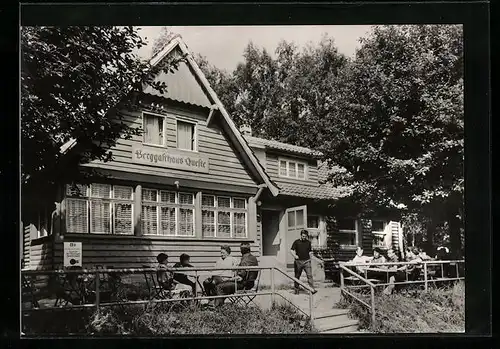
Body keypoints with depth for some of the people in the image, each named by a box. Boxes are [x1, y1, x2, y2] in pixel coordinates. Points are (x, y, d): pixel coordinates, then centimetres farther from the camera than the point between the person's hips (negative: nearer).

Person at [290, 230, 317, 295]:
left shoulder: (308, 242, 10)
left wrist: (311, 254, 0)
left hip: (306, 261, 1)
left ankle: (312, 289, -13)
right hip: (298, 261, -1)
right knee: (297, 276, 7)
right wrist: (294, 256, -14)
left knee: (309, 275, -10)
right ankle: (296, 290, 18)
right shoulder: (296, 242, 3)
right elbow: (291, 250, 2)